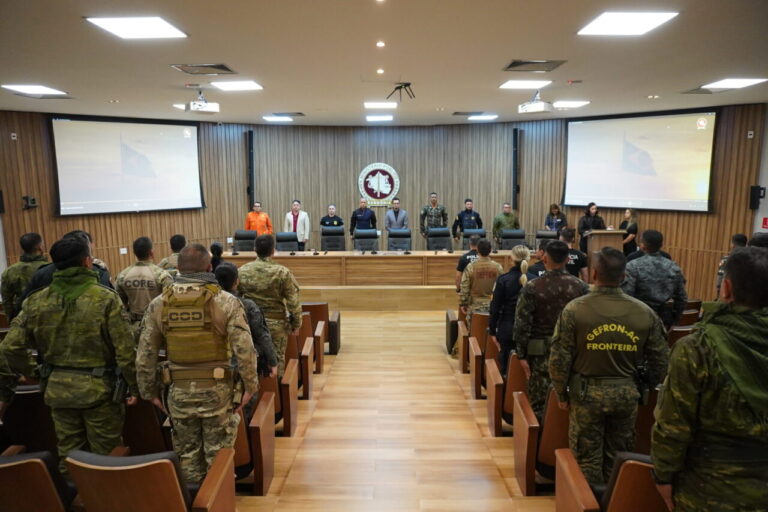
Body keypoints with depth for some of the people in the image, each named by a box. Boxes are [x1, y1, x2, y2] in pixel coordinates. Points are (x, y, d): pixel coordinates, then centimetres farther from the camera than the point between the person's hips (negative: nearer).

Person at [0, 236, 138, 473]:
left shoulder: (36, 301, -2)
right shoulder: (105, 298, -15)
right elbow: (124, 349, -16)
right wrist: (134, 386, -5)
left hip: (58, 389, 4)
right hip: (99, 388, -4)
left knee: (68, 456, 19)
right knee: (106, 456, 10)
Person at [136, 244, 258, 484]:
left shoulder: (158, 304, -2)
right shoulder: (226, 302, -13)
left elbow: (145, 355, 2)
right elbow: (244, 350, -16)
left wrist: (150, 392, 13)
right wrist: (250, 386, -5)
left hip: (178, 391, 3)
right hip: (217, 389, -3)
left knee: (187, 454, 19)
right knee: (218, 453, 12)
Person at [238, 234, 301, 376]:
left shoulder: (242, 271, -3)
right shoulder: (282, 272, -12)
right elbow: (293, 301, -10)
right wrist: (296, 324, 1)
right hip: (276, 323, -3)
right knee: (277, 360, 9)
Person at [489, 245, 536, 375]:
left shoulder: (503, 279, -8)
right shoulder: (535, 280, -5)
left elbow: (495, 307, -5)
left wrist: (492, 331, 3)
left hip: (507, 329, -1)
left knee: (506, 366, 10)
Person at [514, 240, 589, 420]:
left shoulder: (532, 287, -10)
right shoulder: (580, 286, -3)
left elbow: (522, 325, -10)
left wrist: (522, 355, -3)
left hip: (541, 353, -2)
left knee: (539, 403, 7)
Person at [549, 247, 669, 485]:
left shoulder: (574, 309, -15)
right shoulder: (644, 312, -6)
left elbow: (560, 357, -12)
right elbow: (660, 358, 2)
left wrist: (561, 393, 2)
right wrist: (647, 387, 19)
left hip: (587, 392, -3)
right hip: (627, 393, 3)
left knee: (587, 457, 12)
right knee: (618, 457, 20)